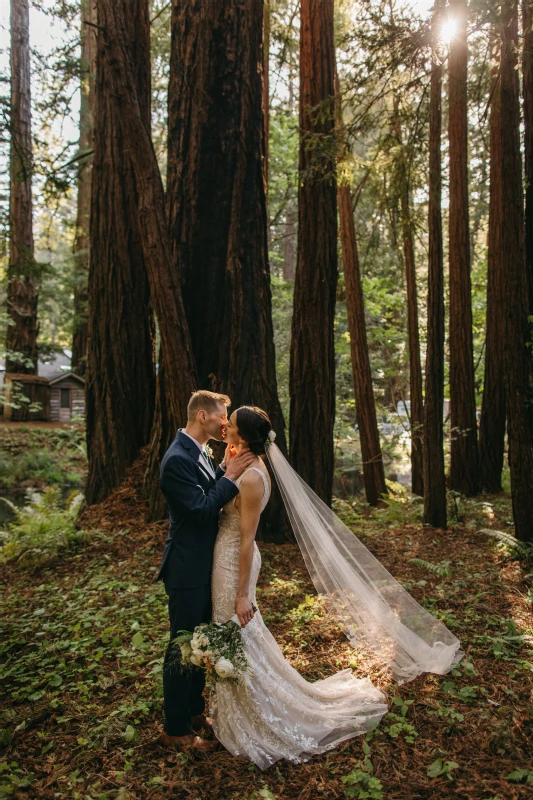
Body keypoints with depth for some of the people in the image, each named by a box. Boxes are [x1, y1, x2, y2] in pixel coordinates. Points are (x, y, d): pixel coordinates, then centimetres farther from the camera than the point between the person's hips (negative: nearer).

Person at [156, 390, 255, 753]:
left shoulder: (199, 453, 7)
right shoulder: (177, 458, -23)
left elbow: (213, 496, 10)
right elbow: (202, 509, -27)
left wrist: (227, 468, -4)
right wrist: (231, 475, -21)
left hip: (204, 566, 10)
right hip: (188, 569, -9)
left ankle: (194, 710, 40)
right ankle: (177, 729, 24)